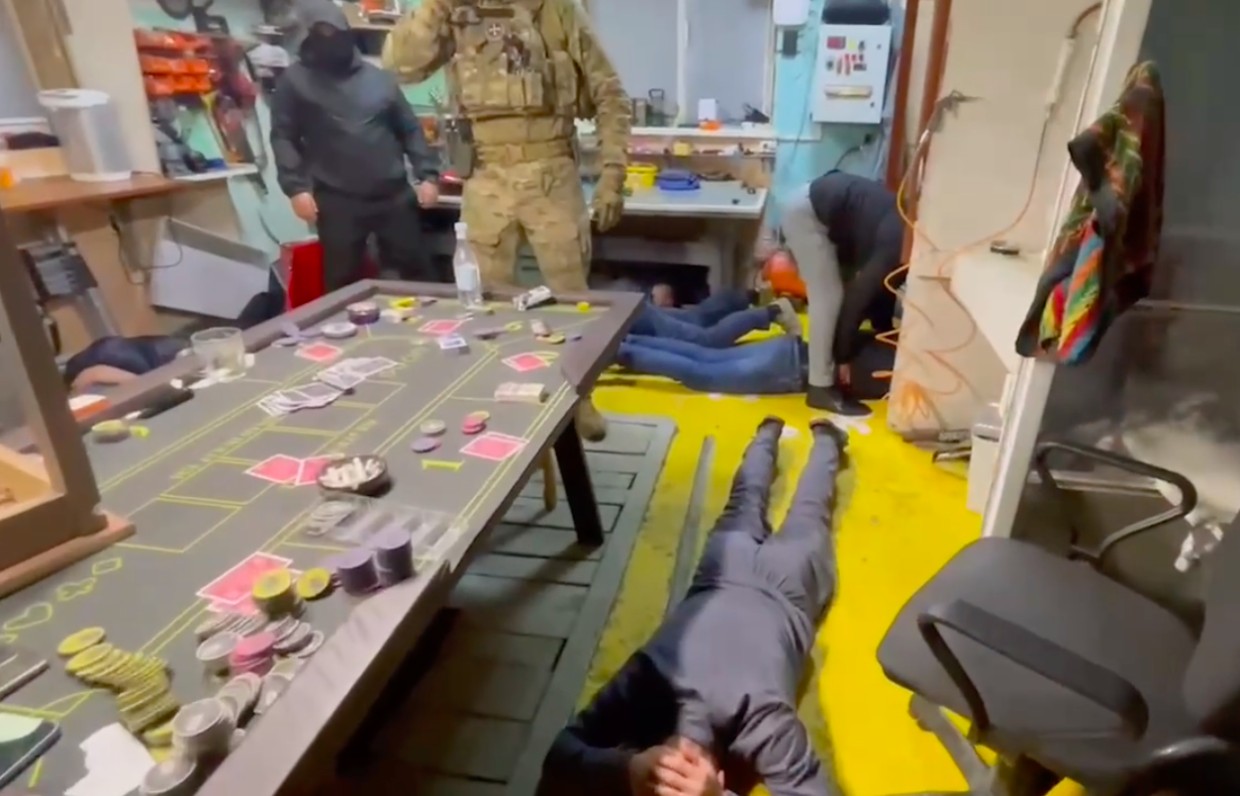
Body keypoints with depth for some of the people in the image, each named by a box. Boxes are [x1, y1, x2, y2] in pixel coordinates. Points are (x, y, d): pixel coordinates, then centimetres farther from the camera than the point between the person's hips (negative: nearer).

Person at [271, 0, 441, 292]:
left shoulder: (378, 77, 13)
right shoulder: (295, 80, 5)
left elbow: (410, 129, 14)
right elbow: (283, 137, 2)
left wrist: (428, 175, 3)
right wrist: (296, 187, -10)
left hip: (394, 194, 2)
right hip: (337, 201, -2)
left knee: (417, 269, 7)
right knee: (343, 282, 3)